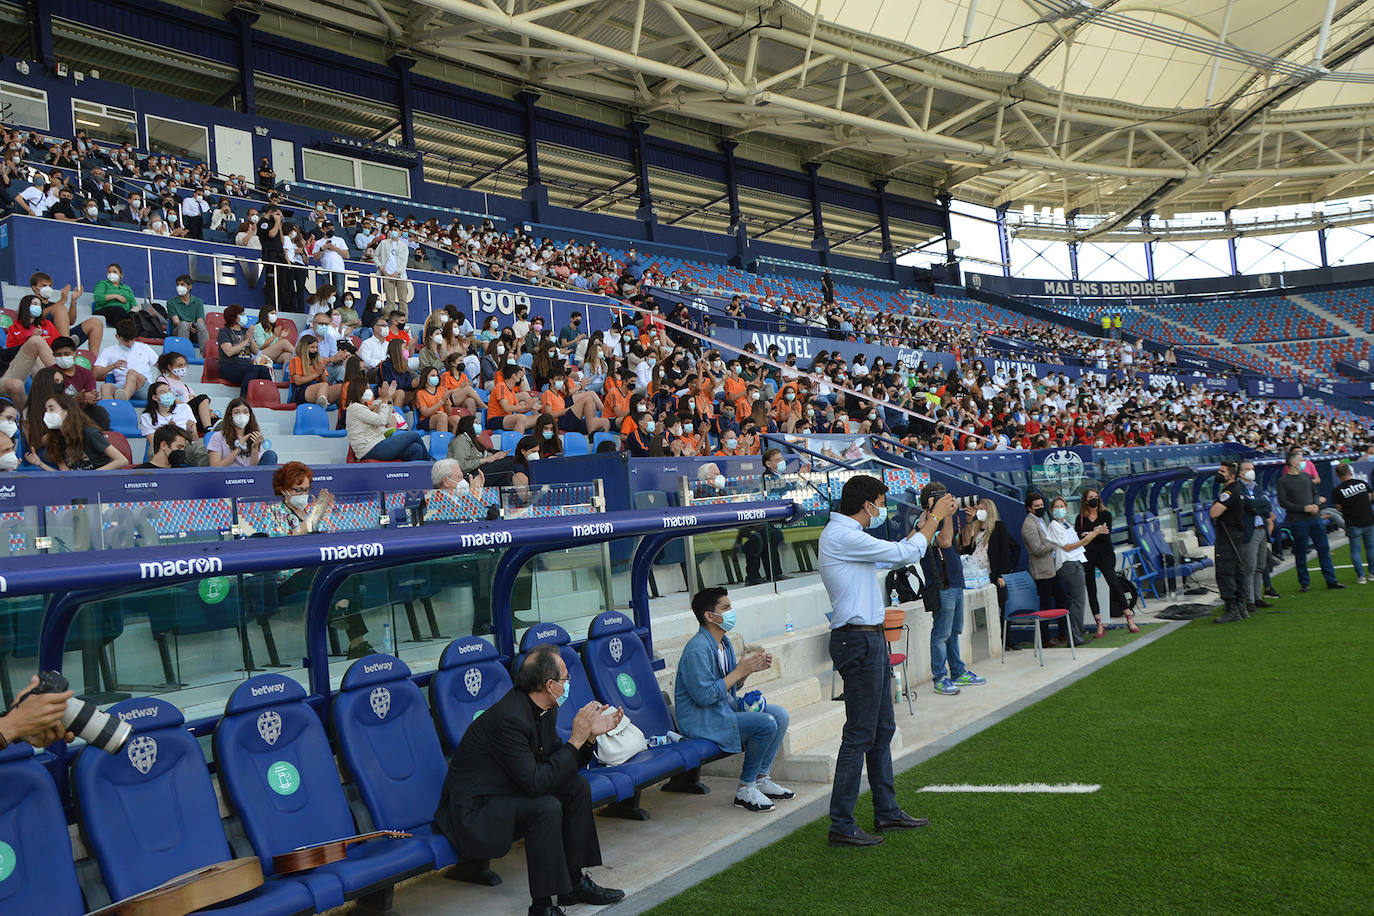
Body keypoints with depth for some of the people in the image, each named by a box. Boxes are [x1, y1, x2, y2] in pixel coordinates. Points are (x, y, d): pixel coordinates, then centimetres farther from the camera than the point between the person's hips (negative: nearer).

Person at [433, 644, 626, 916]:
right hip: (473, 810, -10)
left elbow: (557, 764, 10)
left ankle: (574, 882, 10)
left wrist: (590, 736, -5)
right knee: (547, 808, -28)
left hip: (507, 792, 10)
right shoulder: (508, 718, -28)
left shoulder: (545, 709, 1)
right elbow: (535, 782, -29)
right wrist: (576, 739, -23)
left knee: (577, 786, 0)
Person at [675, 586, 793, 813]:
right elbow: (704, 695, -26)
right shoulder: (697, 649, -21)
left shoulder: (724, 643, 10)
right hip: (701, 720, -10)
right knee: (766, 724, -23)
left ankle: (761, 778, 9)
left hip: (726, 708, 10)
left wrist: (751, 669, -1)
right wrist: (739, 672, -20)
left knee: (780, 715, 3)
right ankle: (745, 790, -9)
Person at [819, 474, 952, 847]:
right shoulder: (842, 536, -17)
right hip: (858, 641, -11)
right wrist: (936, 518, -3)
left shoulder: (847, 534, 16)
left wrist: (923, 522, 23)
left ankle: (887, 811, 27)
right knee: (859, 734, -6)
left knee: (883, 728, 17)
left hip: (869, 639, 11)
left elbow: (896, 552, 28)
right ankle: (841, 826, 1)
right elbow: (905, 554, -15)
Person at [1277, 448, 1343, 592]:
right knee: (1300, 553, 1)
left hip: (1315, 518, 5)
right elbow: (1283, 502, -10)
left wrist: (1316, 504, -2)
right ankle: (1304, 583, 11)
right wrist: (1304, 508, -15)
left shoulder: (1306, 476, 12)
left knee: (1324, 549, 6)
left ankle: (1331, 580, 13)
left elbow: (1315, 493, 19)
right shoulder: (1283, 481, -5)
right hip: (1298, 522, -5)